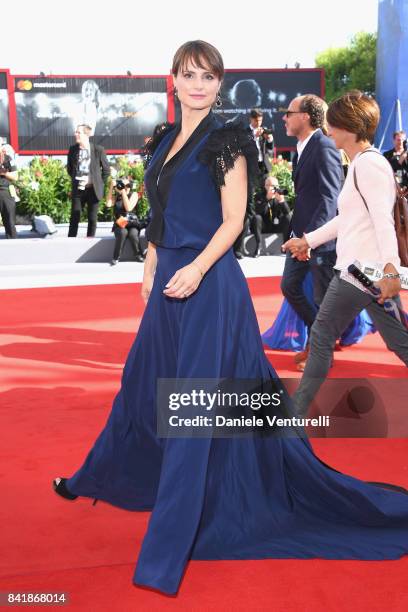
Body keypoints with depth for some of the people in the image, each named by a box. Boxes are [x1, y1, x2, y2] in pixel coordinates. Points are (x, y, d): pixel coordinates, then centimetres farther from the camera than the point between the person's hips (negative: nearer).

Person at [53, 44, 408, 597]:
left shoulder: (225, 141, -7)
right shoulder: (167, 141, 15)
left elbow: (233, 220, -13)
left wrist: (196, 269, -25)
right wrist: (151, 271, 18)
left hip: (208, 284, -8)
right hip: (170, 279, 8)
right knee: (144, 382, 22)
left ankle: (170, 544, 5)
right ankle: (99, 479, 44)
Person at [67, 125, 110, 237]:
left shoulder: (98, 150, -7)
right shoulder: (73, 149, 2)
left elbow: (106, 170, 2)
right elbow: (69, 168, 18)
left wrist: (99, 184, 2)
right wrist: (75, 180, 12)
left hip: (93, 190, -2)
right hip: (78, 189, 2)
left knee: (92, 219, 4)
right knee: (74, 217, 0)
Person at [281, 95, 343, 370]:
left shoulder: (324, 147, -17)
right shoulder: (302, 148, 11)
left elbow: (330, 197, -22)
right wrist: (299, 233, 12)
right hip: (302, 233, 9)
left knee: (323, 297, 4)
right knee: (289, 286, 16)